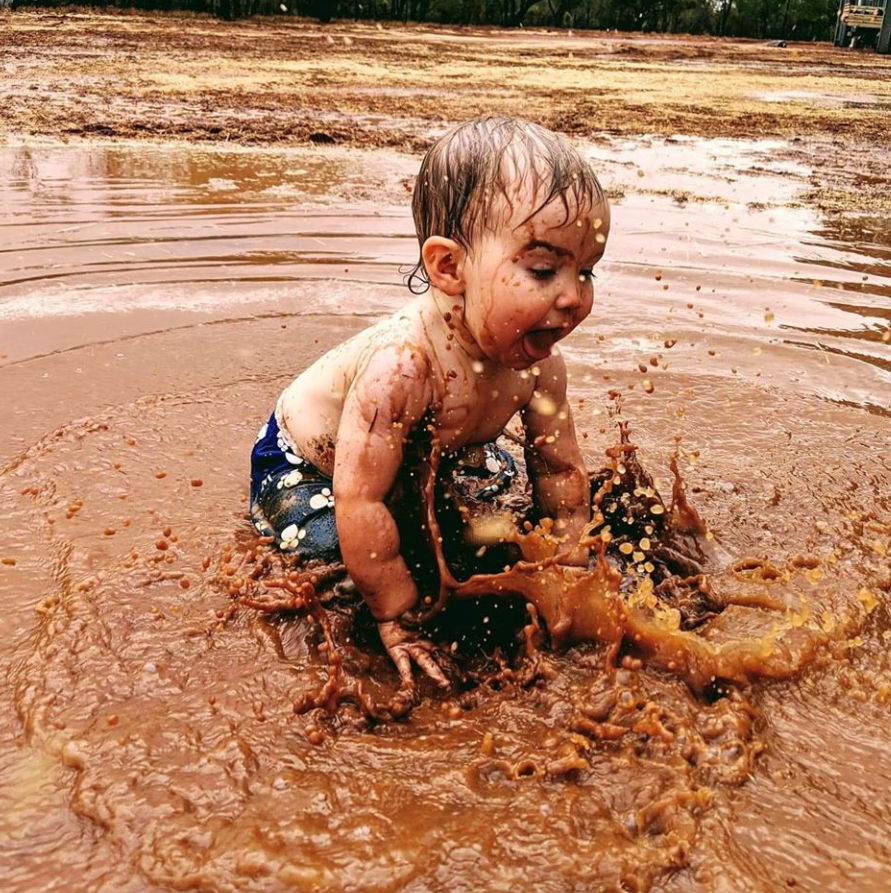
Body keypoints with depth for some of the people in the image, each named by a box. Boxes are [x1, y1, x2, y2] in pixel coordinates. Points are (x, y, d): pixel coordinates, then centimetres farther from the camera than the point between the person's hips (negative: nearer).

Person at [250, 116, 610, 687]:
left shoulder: (538, 361, -24)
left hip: (427, 456, 6)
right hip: (305, 463, -6)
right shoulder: (401, 366, -46)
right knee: (338, 556, -23)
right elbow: (359, 504, -44)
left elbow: (561, 471, -10)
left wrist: (570, 574, -9)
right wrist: (398, 618, -35)